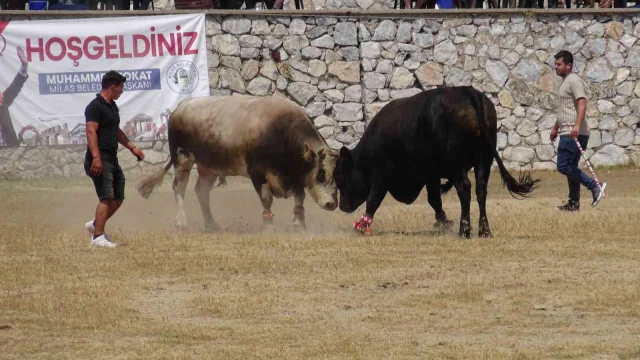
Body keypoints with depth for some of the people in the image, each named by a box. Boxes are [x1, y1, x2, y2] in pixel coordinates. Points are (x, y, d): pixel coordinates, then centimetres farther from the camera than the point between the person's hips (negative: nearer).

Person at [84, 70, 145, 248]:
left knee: (118, 198, 11)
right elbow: (91, 132, -20)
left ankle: (95, 224, 25)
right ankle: (98, 237, -13)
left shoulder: (112, 106, 18)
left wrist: (132, 147, 28)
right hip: (100, 160, -10)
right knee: (107, 198, -13)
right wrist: (96, 158, -28)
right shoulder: (95, 107, -13)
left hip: (112, 159, 10)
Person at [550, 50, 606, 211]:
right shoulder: (565, 82, 21)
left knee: (564, 166, -14)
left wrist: (577, 126, -33)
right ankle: (574, 203, 13)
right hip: (567, 133, 10)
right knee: (570, 168, 10)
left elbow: (582, 104, -22)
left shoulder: (574, 80, -10)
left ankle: (595, 186, -14)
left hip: (573, 133, -10)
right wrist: (555, 127, 35)